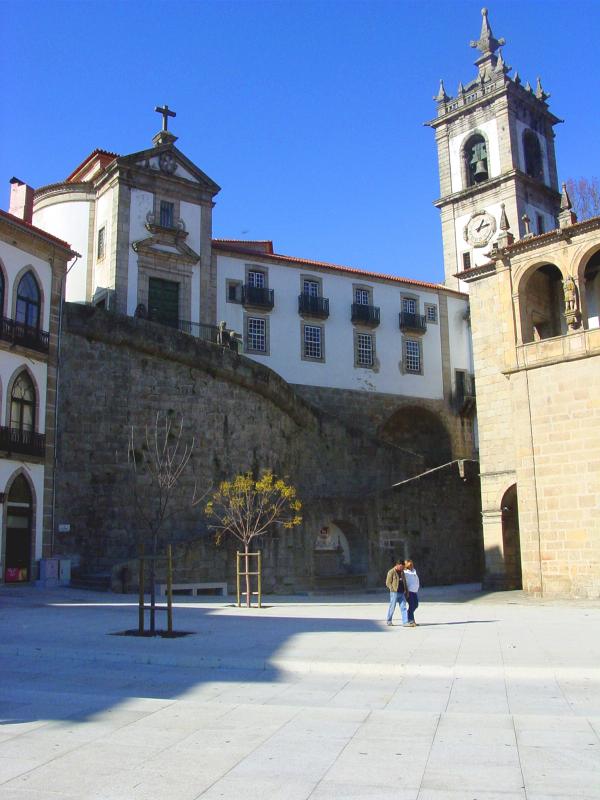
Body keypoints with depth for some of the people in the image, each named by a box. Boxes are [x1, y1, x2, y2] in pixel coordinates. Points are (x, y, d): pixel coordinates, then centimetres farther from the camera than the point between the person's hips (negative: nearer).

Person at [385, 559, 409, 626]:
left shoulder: (402, 572, 15)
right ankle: (389, 621, 17)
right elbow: (388, 583, -7)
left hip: (402, 593, 6)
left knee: (404, 607, -2)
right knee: (392, 607, 2)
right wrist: (393, 589, -15)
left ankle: (405, 622, -4)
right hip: (394, 593, -6)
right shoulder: (391, 572, -6)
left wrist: (406, 591, 14)